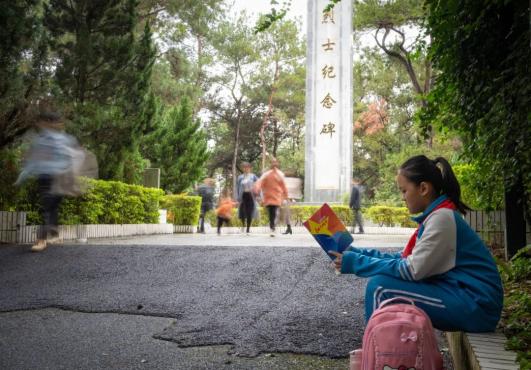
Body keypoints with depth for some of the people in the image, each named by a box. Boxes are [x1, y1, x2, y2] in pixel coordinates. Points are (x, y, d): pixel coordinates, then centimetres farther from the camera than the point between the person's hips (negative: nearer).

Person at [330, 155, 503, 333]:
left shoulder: (442, 218, -18)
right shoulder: (435, 215, 11)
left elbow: (412, 270, -21)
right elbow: (404, 258, 11)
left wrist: (357, 263, -16)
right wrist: (357, 252, 5)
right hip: (459, 292, 9)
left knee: (380, 287, -16)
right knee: (383, 280, 9)